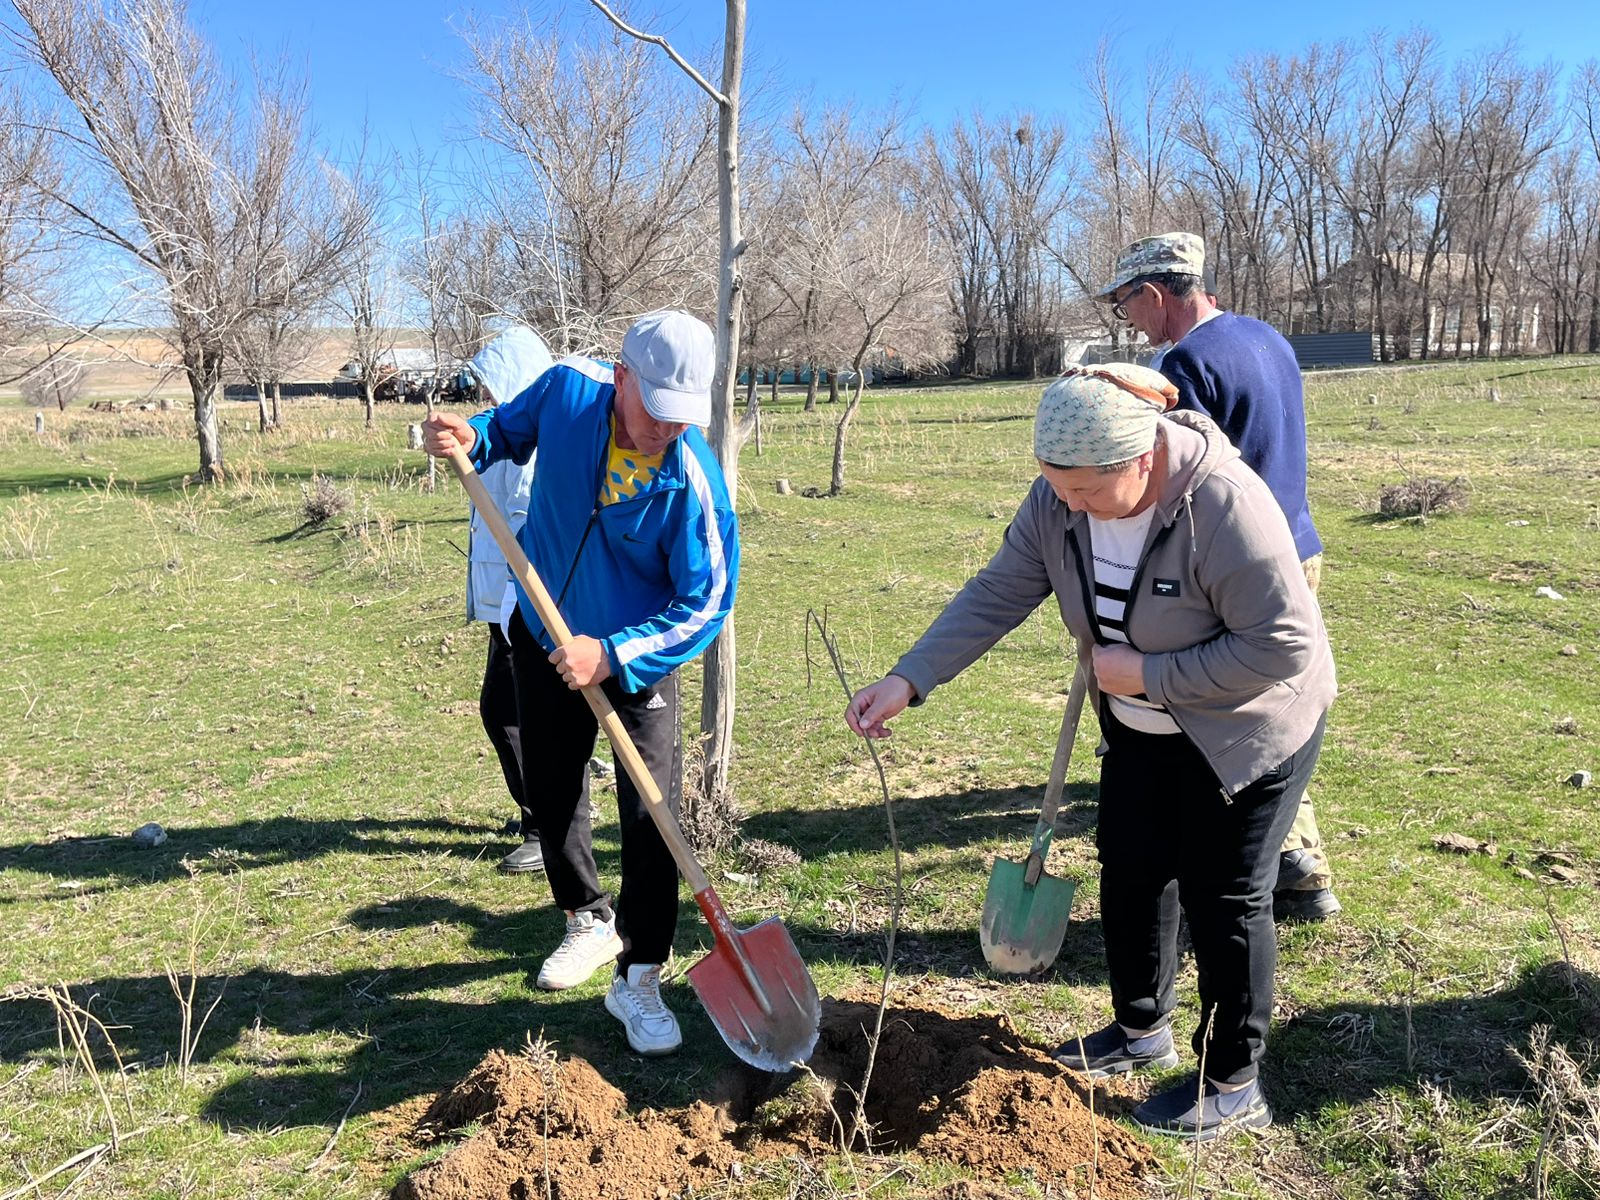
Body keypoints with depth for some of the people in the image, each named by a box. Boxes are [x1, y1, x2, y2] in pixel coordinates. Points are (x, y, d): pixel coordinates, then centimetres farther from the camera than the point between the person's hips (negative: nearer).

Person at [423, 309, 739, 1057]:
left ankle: (638, 981, 9)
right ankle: (590, 922, 41)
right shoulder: (568, 389, -18)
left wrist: (614, 656, -33)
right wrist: (472, 438, -17)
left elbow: (706, 602, -24)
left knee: (652, 812, -9)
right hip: (542, 635, 4)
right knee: (549, 792, 17)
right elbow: (515, 428, 5)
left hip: (636, 656, -4)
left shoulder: (691, 478, -28)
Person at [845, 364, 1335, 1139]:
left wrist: (1148, 675, -29)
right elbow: (993, 597, -13)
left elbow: (1285, 643, -30)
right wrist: (907, 681, -22)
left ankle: (1234, 1086, 21)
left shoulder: (1224, 506, -33)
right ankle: (1141, 1028, 38)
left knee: (1222, 898, 1)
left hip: (1246, 728, -6)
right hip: (1140, 726, 7)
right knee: (1129, 871, 14)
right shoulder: (1058, 501, -14)